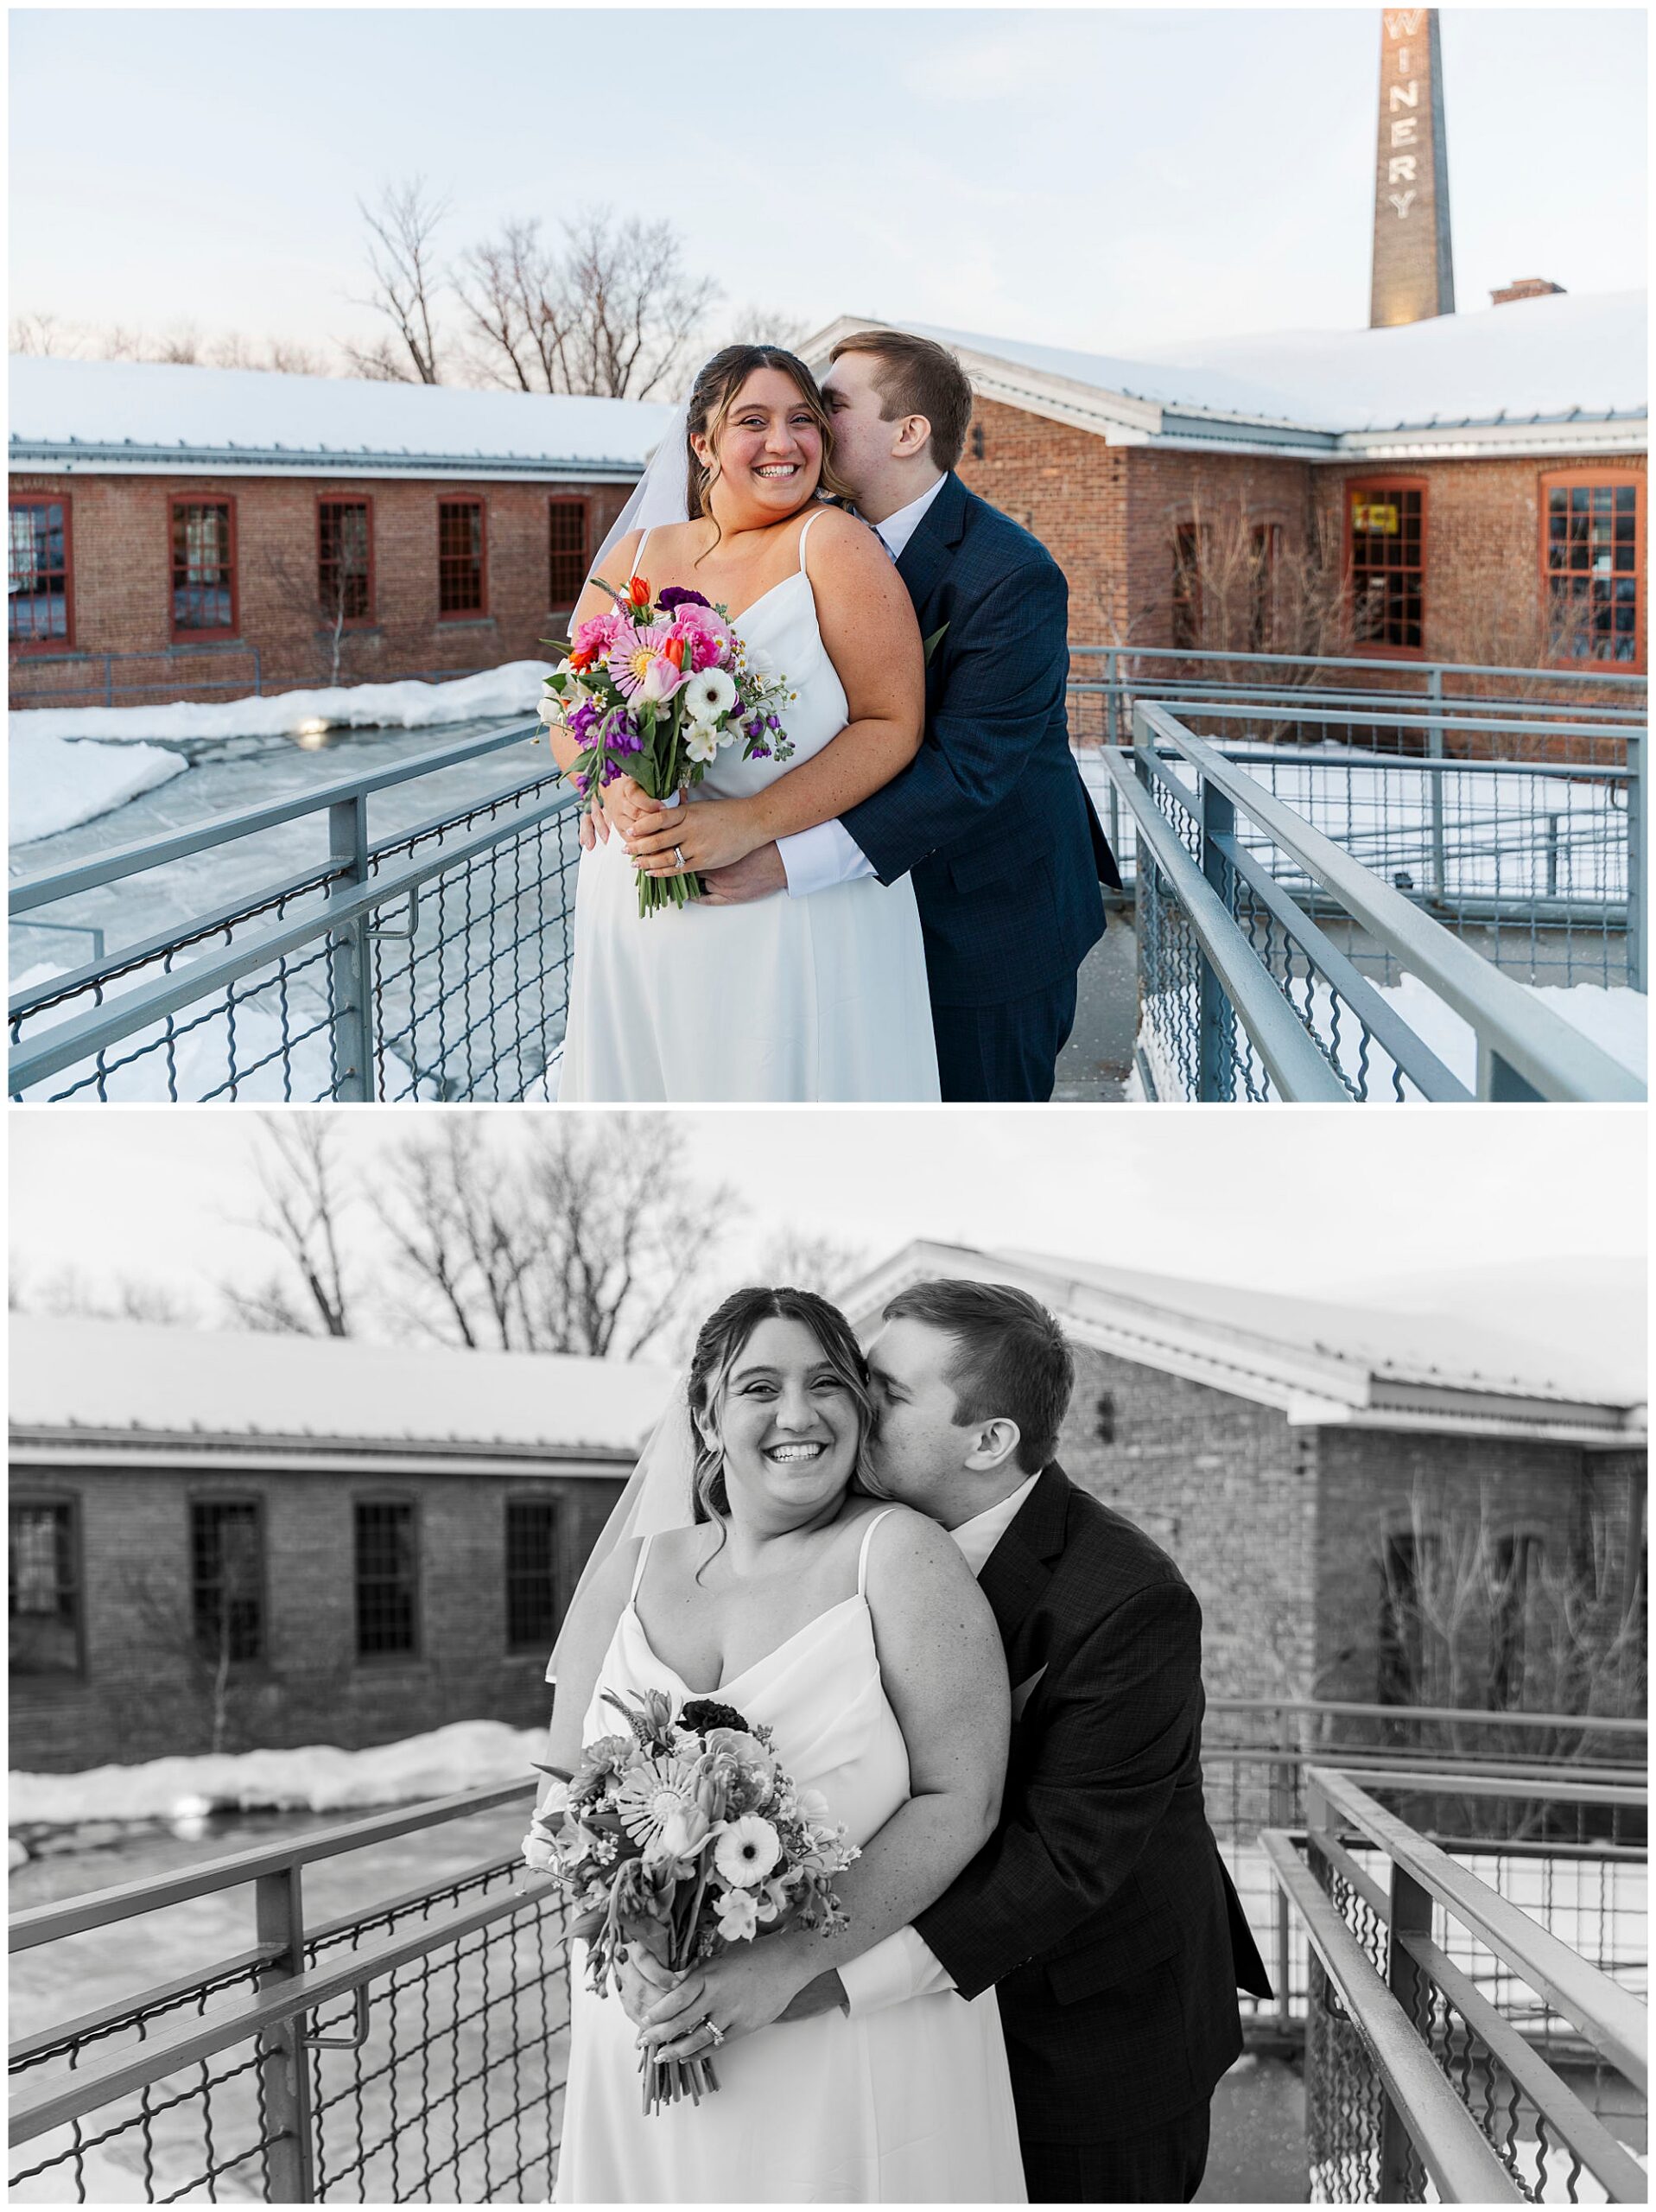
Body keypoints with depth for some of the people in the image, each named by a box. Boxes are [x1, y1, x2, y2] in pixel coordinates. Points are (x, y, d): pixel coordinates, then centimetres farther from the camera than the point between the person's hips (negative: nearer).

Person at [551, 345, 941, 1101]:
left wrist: (750, 823, -21)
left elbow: (892, 724, -10)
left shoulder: (834, 544, -5)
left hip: (799, 920, -4)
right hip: (638, 920, 4)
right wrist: (616, 789, -13)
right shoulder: (635, 560, 9)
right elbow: (571, 719, 10)